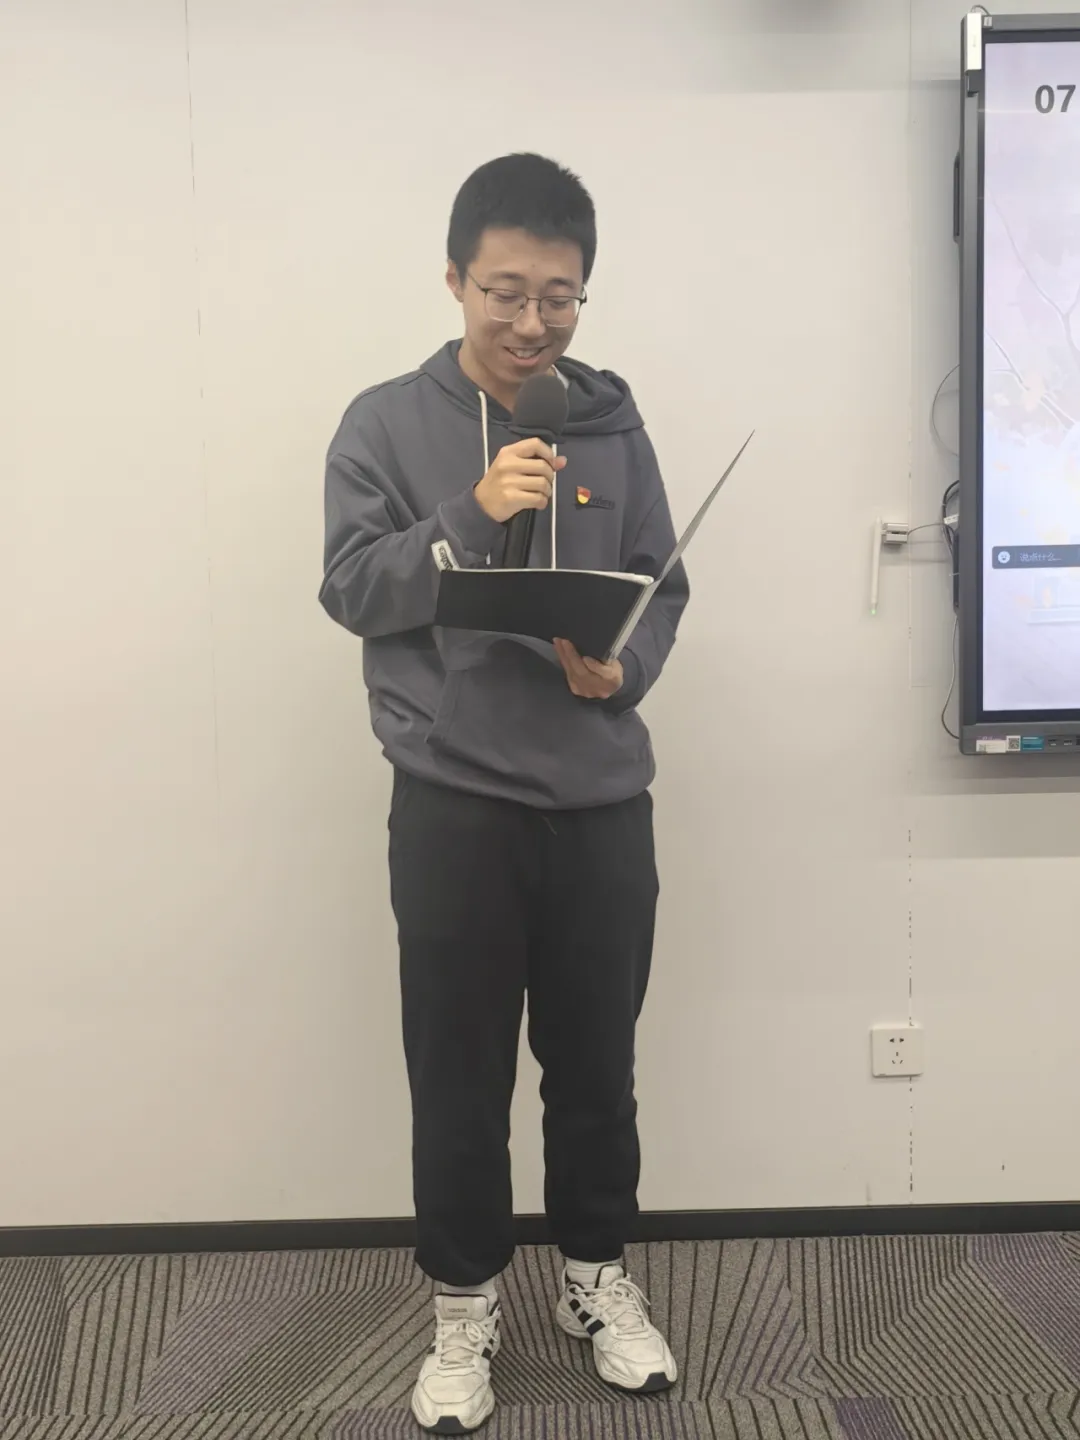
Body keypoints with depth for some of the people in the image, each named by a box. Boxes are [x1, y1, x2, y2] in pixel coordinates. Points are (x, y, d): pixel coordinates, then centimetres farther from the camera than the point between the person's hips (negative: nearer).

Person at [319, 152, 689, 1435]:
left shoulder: (611, 424, 6)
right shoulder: (385, 424, 1)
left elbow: (661, 590, 8)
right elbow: (351, 588, -6)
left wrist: (620, 669, -12)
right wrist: (472, 515, -19)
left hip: (602, 803, 2)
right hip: (452, 806, -2)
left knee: (596, 1061, 14)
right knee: (457, 1075, 8)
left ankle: (598, 1279, 35)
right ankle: (463, 1309, 28)